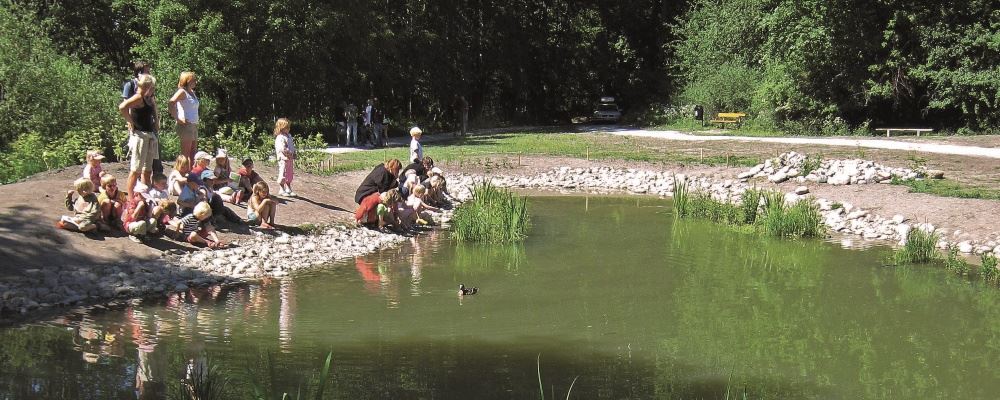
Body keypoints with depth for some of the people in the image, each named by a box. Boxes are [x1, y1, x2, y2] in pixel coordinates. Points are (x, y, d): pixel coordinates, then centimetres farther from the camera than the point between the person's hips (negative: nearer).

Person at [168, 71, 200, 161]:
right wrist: (177, 119, -21)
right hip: (186, 126, -9)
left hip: (194, 126, 9)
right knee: (185, 154, -8)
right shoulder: (182, 92, -9)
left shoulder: (192, 93, 16)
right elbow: (170, 103, -24)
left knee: (192, 154, 8)